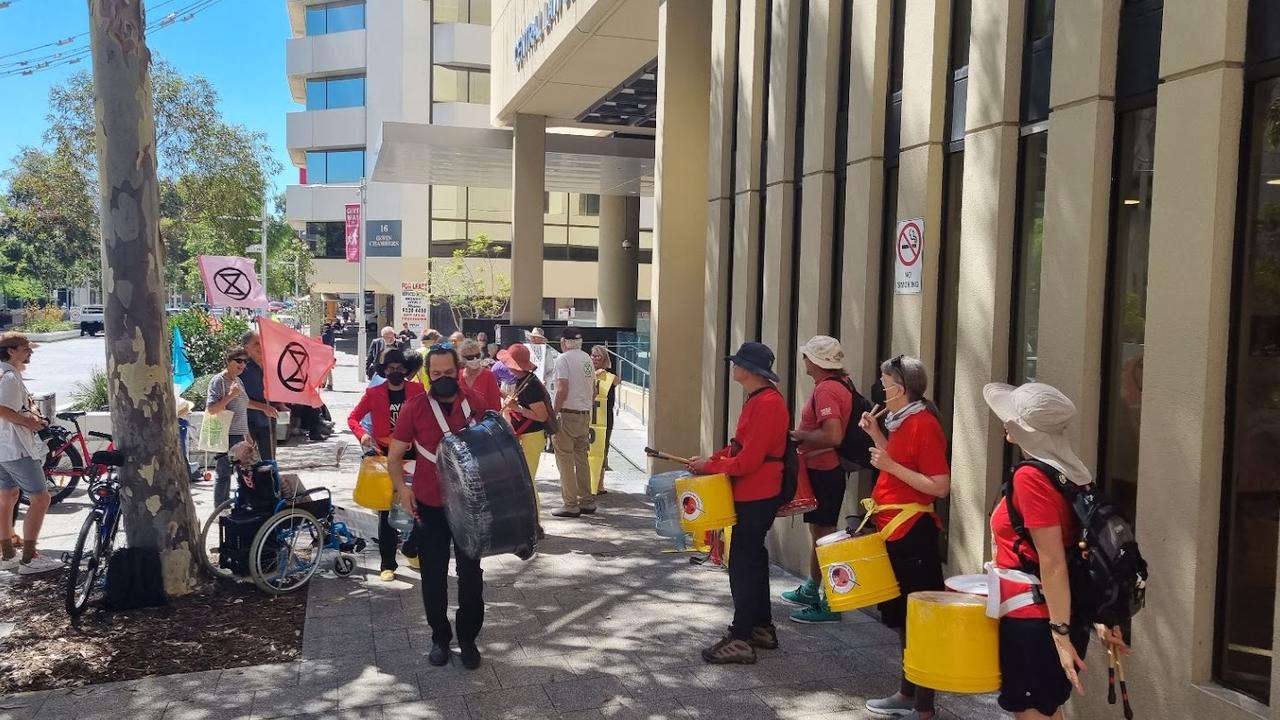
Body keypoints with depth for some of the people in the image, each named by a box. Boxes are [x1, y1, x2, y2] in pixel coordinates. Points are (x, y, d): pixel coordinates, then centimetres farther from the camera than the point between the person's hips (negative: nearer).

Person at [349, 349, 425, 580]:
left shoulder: (418, 391, -1)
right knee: (387, 509, 2)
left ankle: (411, 550, 32)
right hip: (384, 455, -1)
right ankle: (387, 563, 9)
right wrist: (362, 434, -18)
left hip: (412, 454, 1)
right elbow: (353, 418, 2)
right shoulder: (374, 393, -1)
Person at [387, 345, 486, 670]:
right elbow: (395, 455, -3)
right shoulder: (414, 407, -9)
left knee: (471, 573, 9)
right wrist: (402, 487, -18)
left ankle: (468, 638, 26)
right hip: (429, 506, -1)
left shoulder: (475, 404, -4)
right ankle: (440, 637, 29)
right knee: (434, 576, 10)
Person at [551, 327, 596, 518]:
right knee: (582, 458, 15)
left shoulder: (563, 359, -10)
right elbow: (593, 390, 15)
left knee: (565, 459, -2)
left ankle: (570, 504, -1)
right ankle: (587, 501, 19)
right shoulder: (587, 359, 12)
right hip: (585, 414, 7)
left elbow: (563, 389, -18)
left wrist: (554, 413, -11)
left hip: (568, 414, -7)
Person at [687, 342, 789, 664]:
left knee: (743, 564, -5)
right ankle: (762, 628, 29)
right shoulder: (757, 400, 12)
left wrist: (710, 466, -12)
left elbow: (748, 460, -24)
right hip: (752, 494, 11)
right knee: (752, 559, 18)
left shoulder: (768, 404, -21)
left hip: (757, 497, -11)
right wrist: (712, 458, 6)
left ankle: (740, 640, 3)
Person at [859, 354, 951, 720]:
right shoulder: (904, 422, 12)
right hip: (896, 531, 10)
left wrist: (890, 465, -24)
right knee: (904, 615, 16)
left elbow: (940, 486, -21)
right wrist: (875, 434, 11)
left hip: (913, 532, -10)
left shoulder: (924, 425, -17)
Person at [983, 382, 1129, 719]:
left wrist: (1060, 633, -20)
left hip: (1035, 619, -9)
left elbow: (1052, 563, -22)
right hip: (1058, 615, 9)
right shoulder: (1069, 473, 7)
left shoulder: (1030, 477, -19)